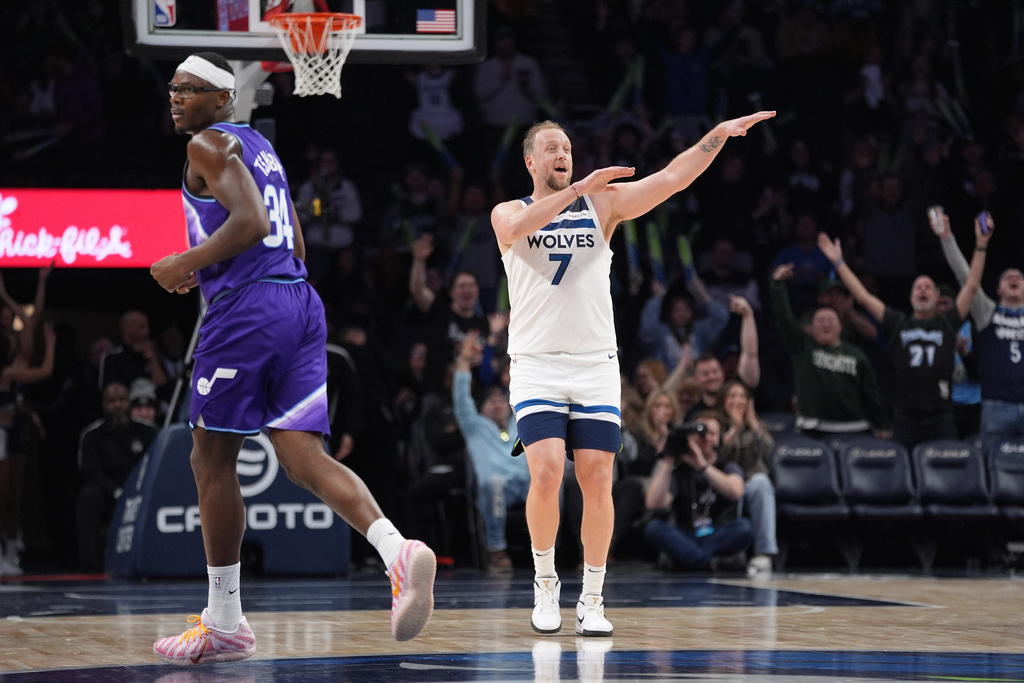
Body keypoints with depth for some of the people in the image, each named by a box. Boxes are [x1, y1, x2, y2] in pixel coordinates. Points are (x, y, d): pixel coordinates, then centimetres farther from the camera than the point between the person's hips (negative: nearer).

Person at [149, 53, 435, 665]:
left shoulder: (210, 144, -5)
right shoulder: (259, 146, 24)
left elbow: (250, 222, -19)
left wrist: (184, 264, -9)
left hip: (247, 310, -8)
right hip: (300, 302, 8)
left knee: (212, 460, 3)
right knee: (304, 456, -1)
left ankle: (224, 625, 8)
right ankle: (398, 551, -26)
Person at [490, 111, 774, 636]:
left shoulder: (603, 204, 8)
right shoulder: (508, 214, 4)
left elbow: (671, 178, -3)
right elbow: (517, 227, -22)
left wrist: (718, 135, -16)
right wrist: (579, 187, -27)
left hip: (595, 366, 2)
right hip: (536, 366, -2)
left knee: (597, 481, -4)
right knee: (546, 475, -16)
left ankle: (592, 599, 7)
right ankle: (545, 584, 4)